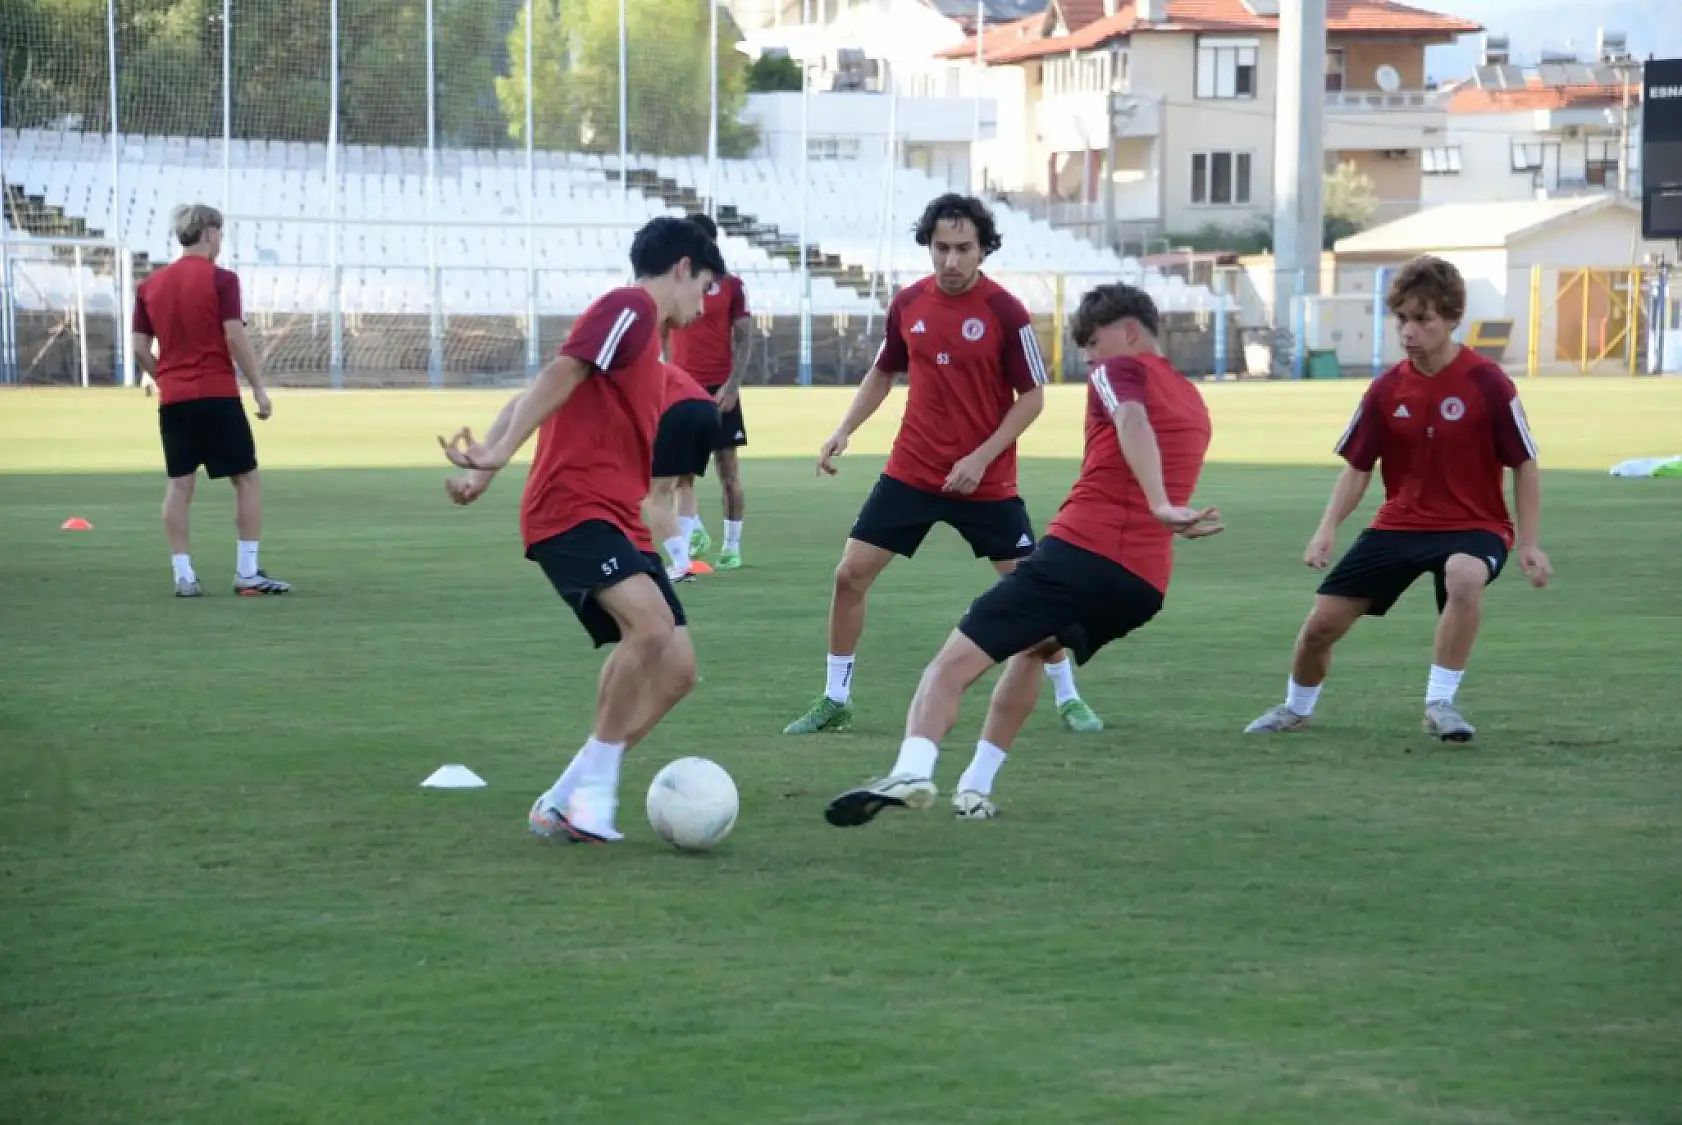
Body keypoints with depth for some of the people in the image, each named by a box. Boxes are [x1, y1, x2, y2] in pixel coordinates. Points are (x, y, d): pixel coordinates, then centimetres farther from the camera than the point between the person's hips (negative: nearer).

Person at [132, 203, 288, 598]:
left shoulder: (150, 286, 9)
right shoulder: (220, 279, -7)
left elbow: (140, 347, 7)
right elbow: (235, 337, -13)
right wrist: (259, 388, -8)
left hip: (173, 399, 5)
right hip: (217, 395, -5)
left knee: (179, 485, 5)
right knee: (247, 478, 4)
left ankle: (183, 575, 0)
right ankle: (247, 573, 0)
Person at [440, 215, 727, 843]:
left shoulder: (643, 337, 26)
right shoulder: (629, 308, -3)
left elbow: (531, 399, 23)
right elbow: (558, 377, -15)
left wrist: (489, 464, 12)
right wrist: (498, 456, -25)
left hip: (615, 520, 10)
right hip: (574, 505, -10)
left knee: (676, 668, 0)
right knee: (652, 623, -31)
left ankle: (565, 802, 5)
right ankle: (596, 784, -19)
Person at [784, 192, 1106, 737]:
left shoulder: (1005, 311, -13)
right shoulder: (907, 303, -1)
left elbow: (1032, 396, -8)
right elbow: (883, 373, 15)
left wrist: (982, 457, -15)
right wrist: (844, 431, 3)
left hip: (985, 482, -3)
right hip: (910, 474, 3)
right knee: (850, 574, -2)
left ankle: (1068, 699, 20)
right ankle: (834, 702, 11)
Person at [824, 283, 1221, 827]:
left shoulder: (1120, 370, 4)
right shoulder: (1193, 401, 26)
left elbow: (1132, 420, -19)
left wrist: (1160, 507, -30)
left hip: (1080, 551, -8)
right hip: (1147, 586, 8)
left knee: (953, 663, -11)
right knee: (1031, 647, 34)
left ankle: (912, 771, -37)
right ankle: (975, 789, 24)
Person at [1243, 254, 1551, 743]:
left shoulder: (1488, 384, -14)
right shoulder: (1386, 390, -2)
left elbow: (1524, 465, -6)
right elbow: (1357, 467, 7)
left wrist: (1529, 544, -10)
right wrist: (1327, 529, -8)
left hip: (1473, 525, -4)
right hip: (1399, 524, 4)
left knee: (1464, 577, -41)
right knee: (1321, 622, 1)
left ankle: (1440, 702, -26)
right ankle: (1296, 709, 33)